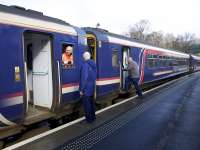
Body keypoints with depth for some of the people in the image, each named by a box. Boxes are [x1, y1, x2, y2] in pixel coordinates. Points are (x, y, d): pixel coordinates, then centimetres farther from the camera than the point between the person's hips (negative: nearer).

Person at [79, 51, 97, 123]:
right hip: (92, 87, 8)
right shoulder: (93, 64, 6)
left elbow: (84, 78, -22)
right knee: (91, 102, 19)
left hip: (86, 88, -8)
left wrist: (81, 89, -17)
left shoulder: (85, 64, -18)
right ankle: (93, 117, 30)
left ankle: (89, 118, 13)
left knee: (86, 104, 4)